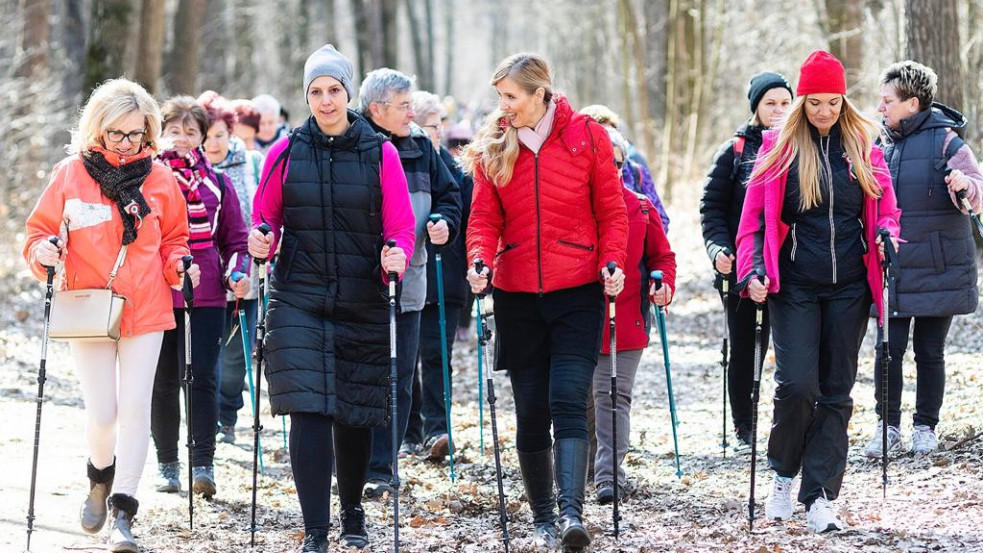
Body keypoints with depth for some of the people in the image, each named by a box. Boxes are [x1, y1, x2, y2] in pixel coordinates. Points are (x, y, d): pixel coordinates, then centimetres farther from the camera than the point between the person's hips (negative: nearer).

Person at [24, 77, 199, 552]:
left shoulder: (159, 178, 3)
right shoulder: (70, 175, -1)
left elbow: (172, 237, 16)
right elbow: (39, 231, 7)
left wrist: (178, 265, -3)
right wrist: (42, 252, -15)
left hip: (145, 312, 1)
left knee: (135, 407, -4)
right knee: (102, 412, -3)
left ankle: (123, 510, 3)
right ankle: (101, 476, 30)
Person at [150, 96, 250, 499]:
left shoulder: (217, 184, 9)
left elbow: (235, 239, 14)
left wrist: (238, 273, -3)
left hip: (206, 296, 0)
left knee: (201, 377, -10)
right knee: (163, 382, 6)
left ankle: (203, 464, -10)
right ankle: (167, 463, 16)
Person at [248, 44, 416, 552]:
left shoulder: (380, 153, 1)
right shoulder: (286, 153, 4)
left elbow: (401, 226, 1)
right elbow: (265, 220, 11)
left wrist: (396, 255, -20)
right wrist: (260, 244, -11)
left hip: (363, 302, 1)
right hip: (299, 300, 0)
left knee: (356, 412, 10)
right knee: (308, 409, -12)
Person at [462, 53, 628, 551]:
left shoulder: (587, 136, 0)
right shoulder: (493, 146, 6)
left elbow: (611, 211, 4)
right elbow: (484, 216, 5)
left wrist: (612, 262, -11)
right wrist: (480, 261, -13)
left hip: (577, 290, -3)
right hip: (516, 294, 3)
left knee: (568, 400, -16)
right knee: (530, 409, 5)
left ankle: (571, 511, -22)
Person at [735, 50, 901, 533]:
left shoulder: (862, 146, 7)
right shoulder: (779, 148, 1)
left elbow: (885, 210, 14)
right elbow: (755, 218, 2)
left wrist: (886, 235, -8)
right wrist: (752, 272, -11)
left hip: (848, 287, 2)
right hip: (795, 286, -2)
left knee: (837, 392, 3)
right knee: (797, 384, -14)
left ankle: (819, 497, 7)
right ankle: (783, 471, 12)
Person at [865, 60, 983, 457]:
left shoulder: (944, 140, -6)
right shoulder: (881, 143, 9)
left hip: (937, 270, -4)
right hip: (891, 270, 4)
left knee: (929, 351, 5)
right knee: (889, 349, -2)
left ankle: (925, 427, 16)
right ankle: (888, 427, 6)